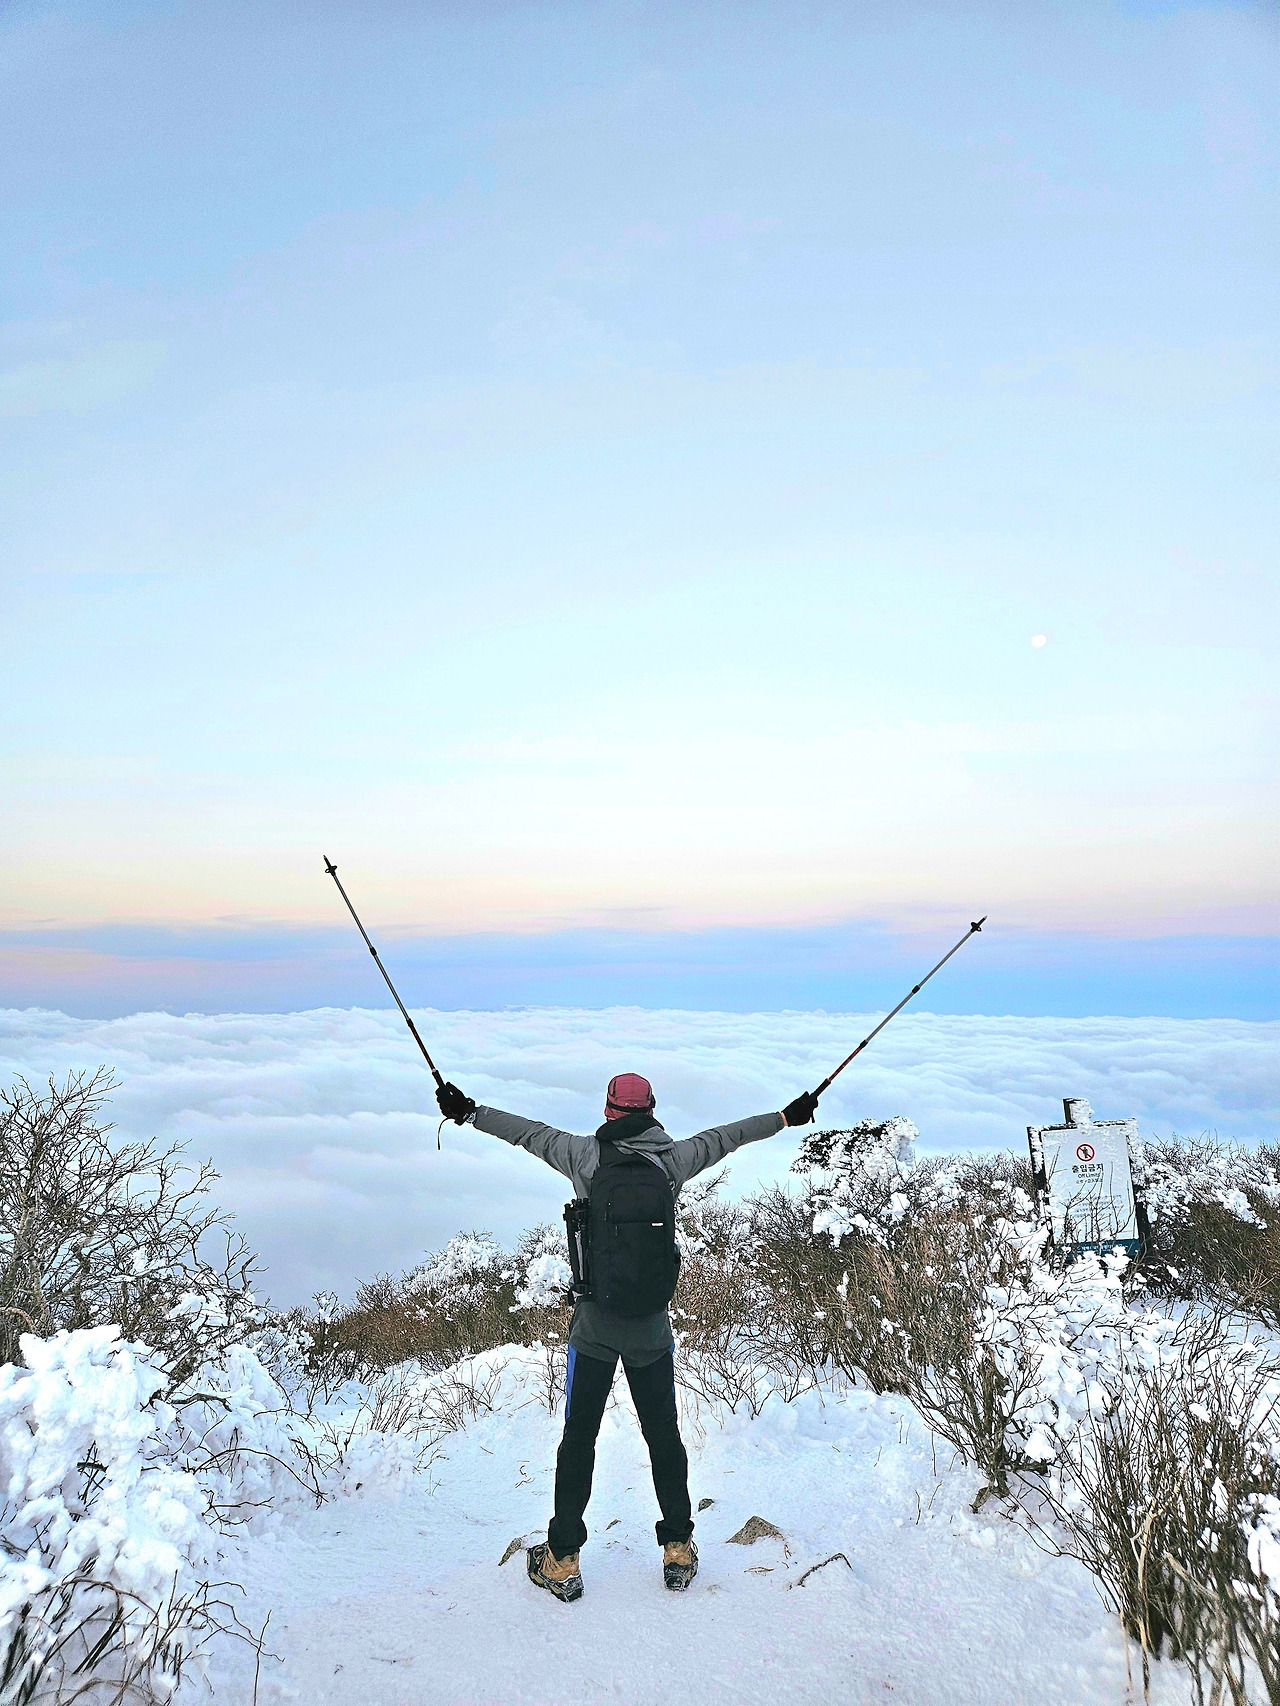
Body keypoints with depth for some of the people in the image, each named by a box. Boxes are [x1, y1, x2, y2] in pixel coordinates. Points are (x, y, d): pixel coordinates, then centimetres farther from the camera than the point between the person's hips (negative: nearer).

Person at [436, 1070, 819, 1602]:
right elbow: (723, 1137, 4)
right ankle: (678, 1550, 28)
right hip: (651, 1327, 1)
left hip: (594, 1325, -1)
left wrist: (470, 1113, 12)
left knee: (578, 1437, 13)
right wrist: (787, 1116, 18)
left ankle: (563, 1562, 21)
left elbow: (531, 1132, -1)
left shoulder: (587, 1157, -11)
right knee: (664, 1434, 18)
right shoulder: (672, 1159, -8)